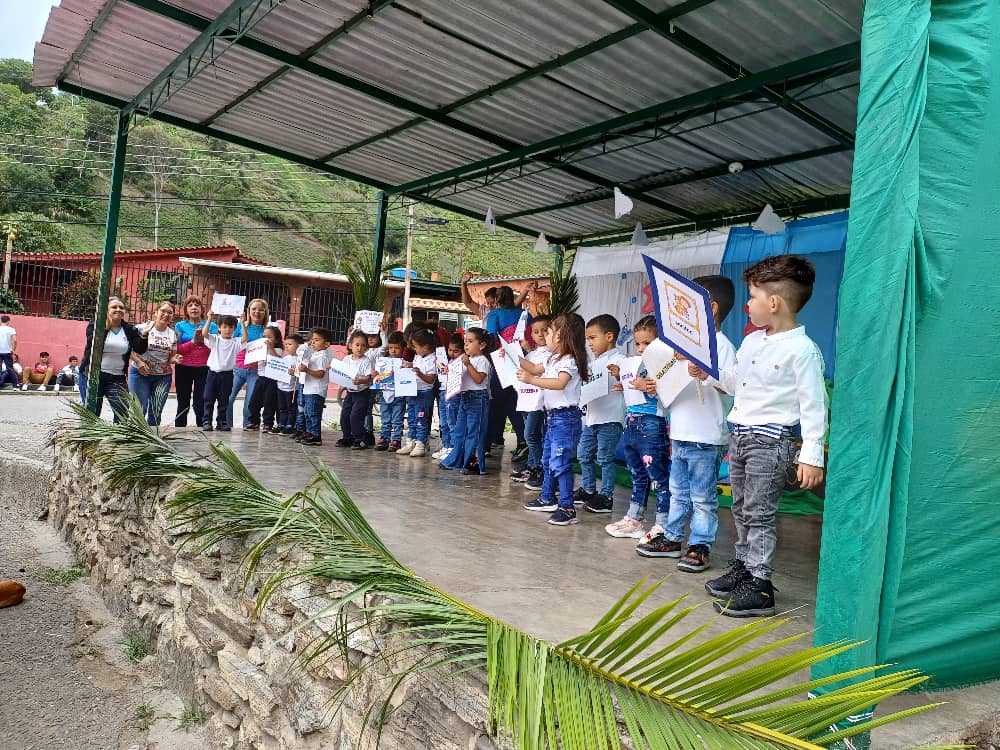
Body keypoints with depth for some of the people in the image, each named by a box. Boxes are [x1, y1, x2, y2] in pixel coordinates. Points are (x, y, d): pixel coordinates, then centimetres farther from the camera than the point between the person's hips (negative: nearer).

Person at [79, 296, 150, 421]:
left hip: (117, 378, 3)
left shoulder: (129, 329, 9)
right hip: (92, 375, -2)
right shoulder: (95, 325, 1)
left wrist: (143, 335, -17)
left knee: (123, 413, -7)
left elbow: (140, 350, -1)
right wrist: (105, 327, -25)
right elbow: (92, 344, -17)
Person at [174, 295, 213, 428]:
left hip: (204, 369, -1)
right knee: (183, 404, 10)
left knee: (200, 404, -6)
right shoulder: (180, 325, 7)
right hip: (184, 368, 1)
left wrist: (204, 339, -18)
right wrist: (193, 341, -16)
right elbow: (177, 349, -3)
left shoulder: (211, 326, 6)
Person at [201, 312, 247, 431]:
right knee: (209, 399, 3)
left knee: (224, 401, 8)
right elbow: (204, 333, -13)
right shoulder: (214, 339, 3)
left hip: (227, 374, 1)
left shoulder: (236, 342, 3)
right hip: (213, 372, 0)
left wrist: (243, 323, -17)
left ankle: (221, 422, 16)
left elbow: (245, 338, -14)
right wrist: (209, 319, -18)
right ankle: (206, 421, 8)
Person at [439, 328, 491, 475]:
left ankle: (475, 463, 1)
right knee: (459, 430, 13)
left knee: (474, 431, -5)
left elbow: (479, 379, -20)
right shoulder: (464, 359, 16)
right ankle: (455, 461, 22)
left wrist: (468, 365, -22)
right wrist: (450, 370, 6)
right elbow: (459, 378, 21)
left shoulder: (482, 360, -9)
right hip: (464, 397, 9)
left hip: (478, 398, -9)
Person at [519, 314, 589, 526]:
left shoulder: (568, 360, -16)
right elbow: (536, 369, 29)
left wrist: (531, 380, -34)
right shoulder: (554, 359, 16)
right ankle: (547, 498, 33)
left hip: (565, 417, -11)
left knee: (560, 463, -11)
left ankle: (567, 508, -7)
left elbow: (560, 383, -31)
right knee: (547, 460, 19)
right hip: (553, 416, 11)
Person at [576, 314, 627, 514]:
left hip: (609, 419, -9)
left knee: (604, 458, -1)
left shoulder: (618, 360, -12)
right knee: (584, 455, 16)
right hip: (591, 417, 9)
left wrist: (621, 384, -35)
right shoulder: (594, 362, 16)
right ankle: (588, 491, 30)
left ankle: (606, 497, 10)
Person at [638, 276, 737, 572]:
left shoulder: (721, 345, -12)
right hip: (680, 433, 9)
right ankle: (672, 538, 29)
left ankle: (699, 547, 14)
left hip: (705, 438, -9)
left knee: (703, 497, 4)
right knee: (679, 492, 18)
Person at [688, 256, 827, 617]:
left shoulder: (802, 349, -16)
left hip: (771, 440, -9)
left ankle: (759, 587, 6)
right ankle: (743, 568, 32)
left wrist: (812, 456, -19)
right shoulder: (752, 341, 10)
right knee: (741, 509, 17)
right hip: (740, 435, 9)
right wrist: (707, 373, 10)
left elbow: (813, 405, -16)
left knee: (759, 513, -3)